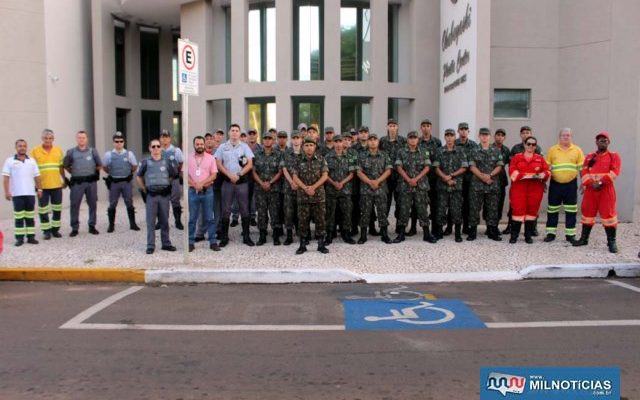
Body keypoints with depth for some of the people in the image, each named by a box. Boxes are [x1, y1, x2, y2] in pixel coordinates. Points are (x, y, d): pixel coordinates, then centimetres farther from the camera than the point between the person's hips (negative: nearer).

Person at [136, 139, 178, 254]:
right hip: (151, 196, -1)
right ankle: (150, 246, 5)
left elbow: (174, 175, 15)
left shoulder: (167, 162, 5)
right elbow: (138, 176, 13)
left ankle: (166, 243, 16)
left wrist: (167, 184, 10)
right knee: (151, 221, 0)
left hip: (164, 195, 2)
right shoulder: (145, 162, 2)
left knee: (164, 221, 8)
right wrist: (144, 188, 8)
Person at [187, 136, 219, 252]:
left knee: (209, 218, 3)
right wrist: (195, 185, -12)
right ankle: (191, 242, 11)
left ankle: (213, 242, 7)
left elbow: (213, 175, -2)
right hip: (192, 191, 0)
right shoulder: (188, 158, 5)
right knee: (192, 218, 5)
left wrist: (201, 184, -13)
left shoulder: (210, 158, 4)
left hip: (207, 190, 0)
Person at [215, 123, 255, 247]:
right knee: (226, 210, 3)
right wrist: (230, 175, -10)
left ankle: (246, 236, 9)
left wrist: (239, 175, -10)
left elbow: (250, 164, 1)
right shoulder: (222, 147, 6)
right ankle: (224, 237, 11)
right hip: (227, 181, 0)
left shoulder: (245, 147, 5)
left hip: (242, 181, 0)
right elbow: (219, 164, 2)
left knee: (244, 209, 2)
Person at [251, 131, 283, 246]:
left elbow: (280, 172, -1)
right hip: (260, 188, 1)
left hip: (274, 188, -1)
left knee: (274, 213, 0)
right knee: (261, 213, 5)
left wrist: (270, 182, -12)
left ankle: (276, 236, 8)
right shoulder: (257, 154, 6)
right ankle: (262, 237, 13)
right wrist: (261, 183, -10)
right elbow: (254, 171, 3)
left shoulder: (277, 155, 3)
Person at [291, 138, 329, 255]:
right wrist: (305, 188, -15)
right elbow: (295, 177, -1)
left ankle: (321, 244, 12)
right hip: (303, 195, 0)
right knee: (302, 220, 3)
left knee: (320, 219, 3)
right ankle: (302, 244, 12)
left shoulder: (321, 159, 2)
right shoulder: (298, 160, 3)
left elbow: (325, 175, -4)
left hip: (319, 195, 0)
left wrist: (313, 187, -15)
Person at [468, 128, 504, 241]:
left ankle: (492, 232, 13)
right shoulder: (474, 151, 6)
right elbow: (472, 167, -2)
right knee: (474, 208, 0)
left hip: (493, 184, 1)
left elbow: (499, 166, 2)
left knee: (492, 209, 5)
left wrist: (490, 175, -14)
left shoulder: (496, 151, 9)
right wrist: (482, 176, -14)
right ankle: (472, 232, 7)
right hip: (477, 184, -1)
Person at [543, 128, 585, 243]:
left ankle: (570, 234, 14)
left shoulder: (577, 150, 4)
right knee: (552, 209, 6)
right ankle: (551, 233, 15)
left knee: (571, 210, 5)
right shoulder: (552, 150, 3)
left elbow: (582, 168, 4)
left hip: (571, 184, 0)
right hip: (555, 184, 0)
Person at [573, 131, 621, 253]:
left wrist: (601, 182, -18)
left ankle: (611, 242, 1)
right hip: (590, 189, 4)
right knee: (587, 213, 8)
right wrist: (590, 183, -14)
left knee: (608, 214, -5)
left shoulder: (614, 156, 5)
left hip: (606, 190, -3)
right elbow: (584, 172, 3)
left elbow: (614, 172, -9)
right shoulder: (589, 157, 15)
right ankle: (584, 238, 18)